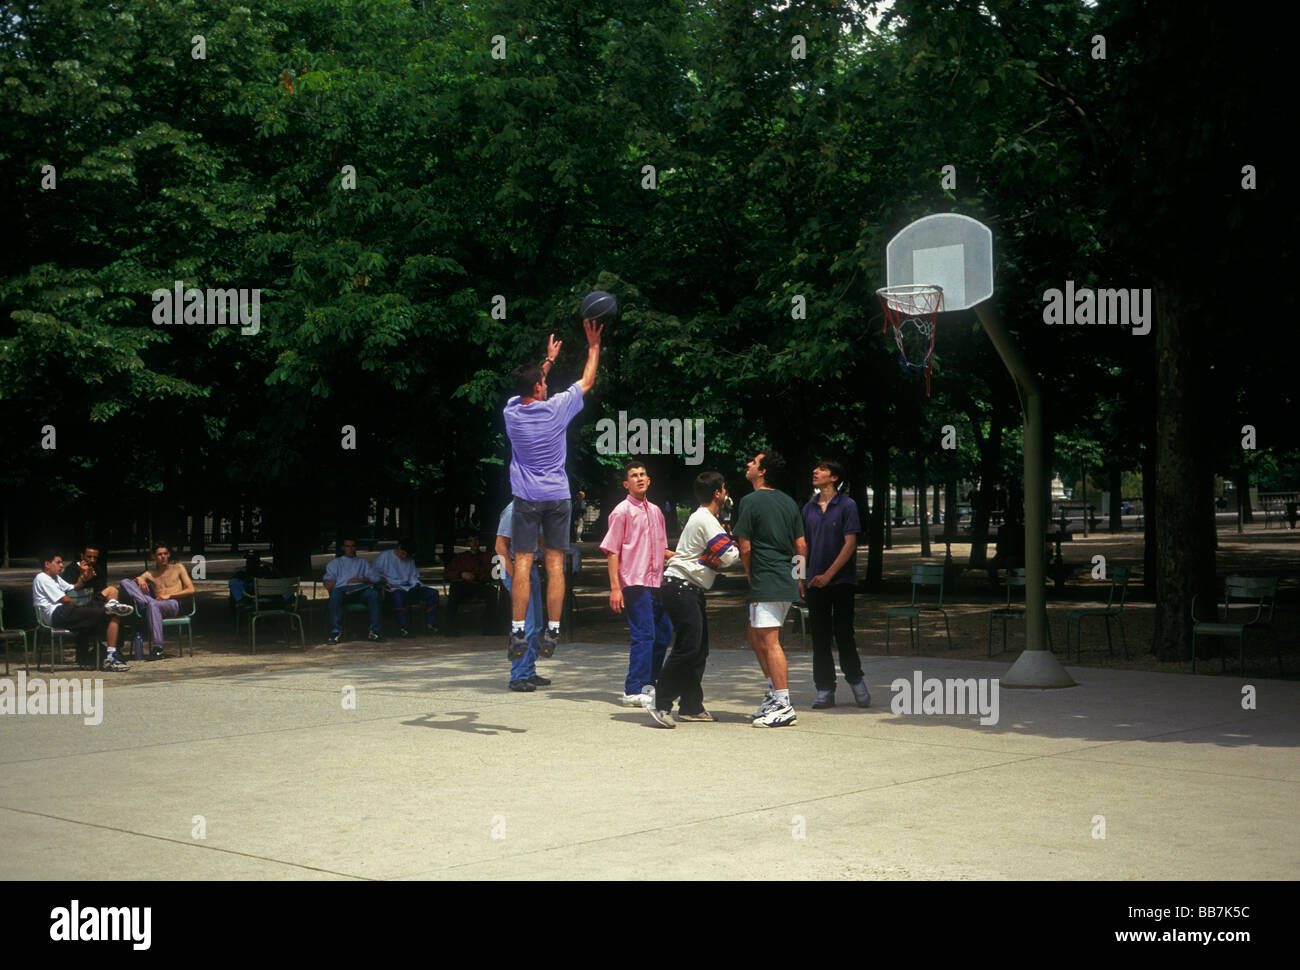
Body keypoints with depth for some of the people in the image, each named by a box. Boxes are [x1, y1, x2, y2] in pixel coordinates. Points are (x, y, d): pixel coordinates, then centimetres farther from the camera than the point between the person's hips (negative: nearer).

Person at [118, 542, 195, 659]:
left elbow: (191, 590, 7)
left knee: (153, 605, -41)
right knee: (125, 582, -9)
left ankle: (157, 649, -44)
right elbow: (132, 584, 13)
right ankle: (145, 603, -38)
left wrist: (169, 595, -4)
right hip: (156, 602, 4)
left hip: (174, 604, -4)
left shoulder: (178, 568, 17)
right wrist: (139, 580, -10)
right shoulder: (150, 574, 26)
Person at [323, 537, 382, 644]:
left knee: (373, 593, -34)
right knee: (335, 595, -39)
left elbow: (375, 577, 16)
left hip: (360, 589, 1)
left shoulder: (363, 562, 31)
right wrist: (329, 584, -12)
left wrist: (360, 580, -3)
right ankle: (336, 632, -41)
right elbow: (328, 578, 14)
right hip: (342, 589, -1)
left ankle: (374, 631, -35)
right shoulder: (335, 562, 31)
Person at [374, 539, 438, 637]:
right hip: (393, 588, -5)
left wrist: (416, 584, 6)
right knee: (398, 595, -44)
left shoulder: (410, 560, 24)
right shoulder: (384, 557, 8)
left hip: (409, 588, 5)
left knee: (433, 593, -17)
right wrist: (386, 583, -13)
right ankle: (403, 627, -43)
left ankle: (429, 625, -21)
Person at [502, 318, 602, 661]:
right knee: (555, 564, 2)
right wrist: (593, 345, 18)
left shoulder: (512, 411, -2)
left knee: (522, 564, -1)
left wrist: (548, 360, 33)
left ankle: (518, 634, -4)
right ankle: (552, 633, 0)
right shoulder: (557, 408, -7)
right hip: (557, 497, -1)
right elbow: (587, 382, 8)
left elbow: (528, 388, 22)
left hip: (526, 499, 1)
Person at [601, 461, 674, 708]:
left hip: (656, 583, 8)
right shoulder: (622, 511, -4)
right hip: (634, 583, -7)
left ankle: (648, 683, 24)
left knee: (664, 633, 11)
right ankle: (634, 691, -5)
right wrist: (615, 587, -14)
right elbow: (612, 551, -7)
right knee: (643, 635, -10)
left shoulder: (655, 511, 17)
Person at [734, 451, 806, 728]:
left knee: (769, 642, -7)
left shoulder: (751, 502, -9)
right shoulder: (789, 502, 12)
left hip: (766, 584, -8)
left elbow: (745, 549, -10)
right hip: (787, 583, 8)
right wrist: (799, 579, 19)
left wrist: (751, 578, 5)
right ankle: (774, 692, 20)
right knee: (754, 634, 20)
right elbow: (801, 546, 12)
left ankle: (784, 706, -9)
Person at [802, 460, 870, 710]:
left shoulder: (847, 505, -4)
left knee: (843, 633, -4)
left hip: (841, 580, -4)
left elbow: (850, 544, -9)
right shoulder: (809, 508, 11)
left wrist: (829, 574, -14)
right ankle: (824, 689, 10)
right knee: (820, 637, 4)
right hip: (815, 583, 4)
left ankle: (856, 680, 17)